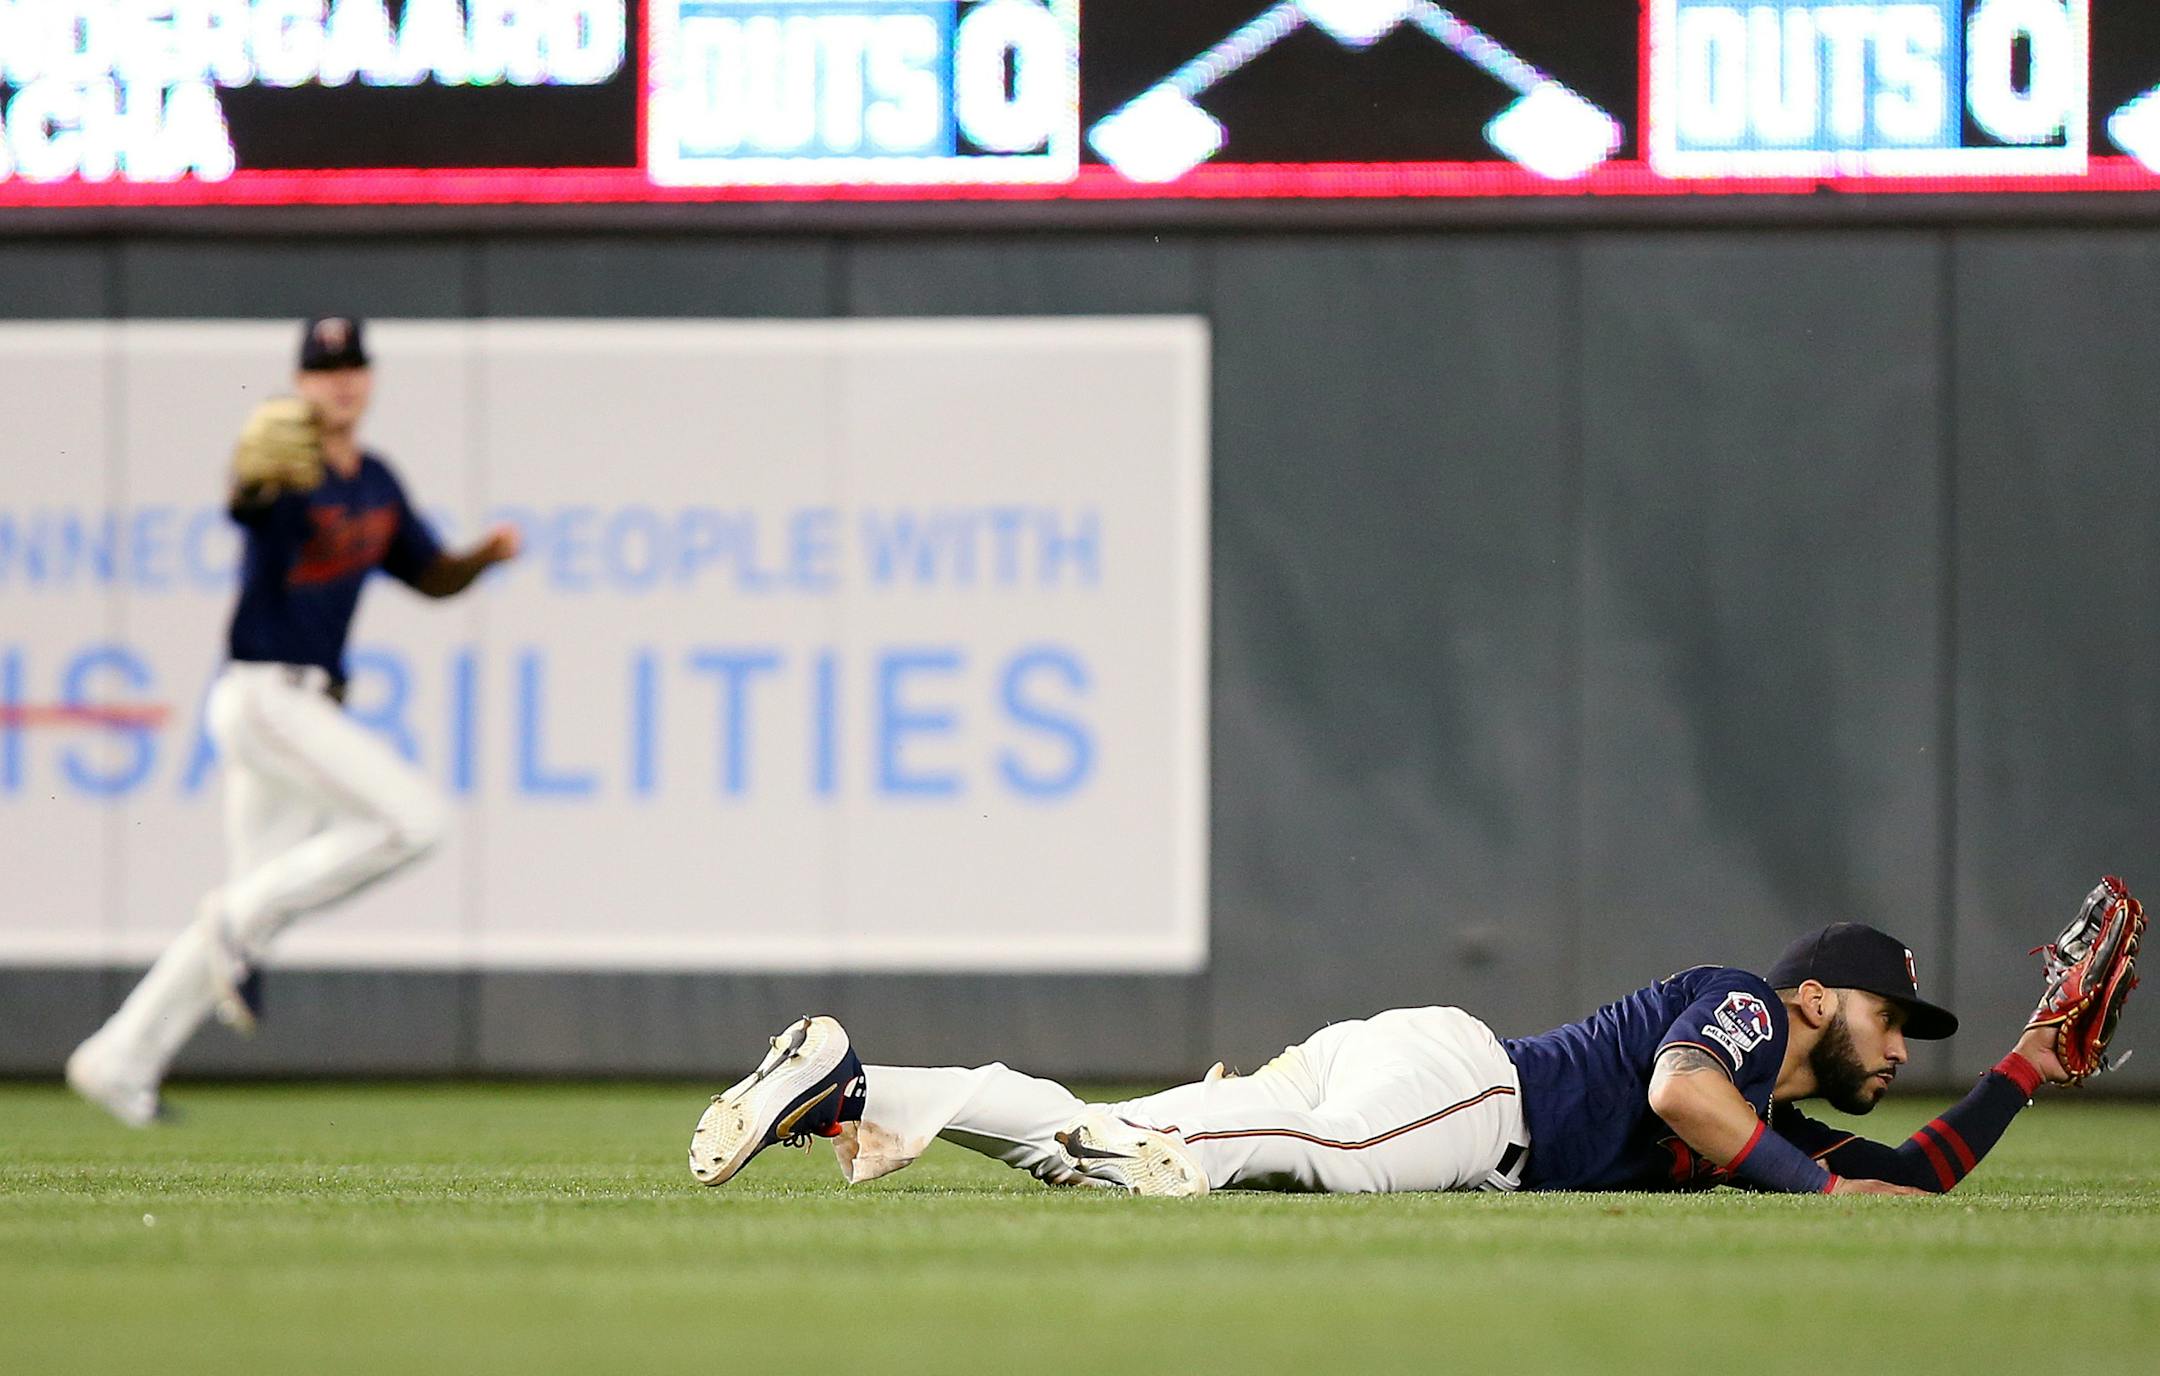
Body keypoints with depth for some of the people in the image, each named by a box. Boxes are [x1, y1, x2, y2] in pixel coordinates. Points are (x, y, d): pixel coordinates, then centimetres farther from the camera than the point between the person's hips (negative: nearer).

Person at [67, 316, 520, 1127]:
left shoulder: (375, 483, 13)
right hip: (264, 692, -9)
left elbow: (433, 577, 19)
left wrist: (488, 555, -1)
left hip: (306, 706, 9)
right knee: (415, 818, -19)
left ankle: (120, 1064, 16)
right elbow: (244, 498, -36)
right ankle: (242, 917, -8)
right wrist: (262, 472, -60)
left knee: (258, 906, 11)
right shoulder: (286, 463, -13)